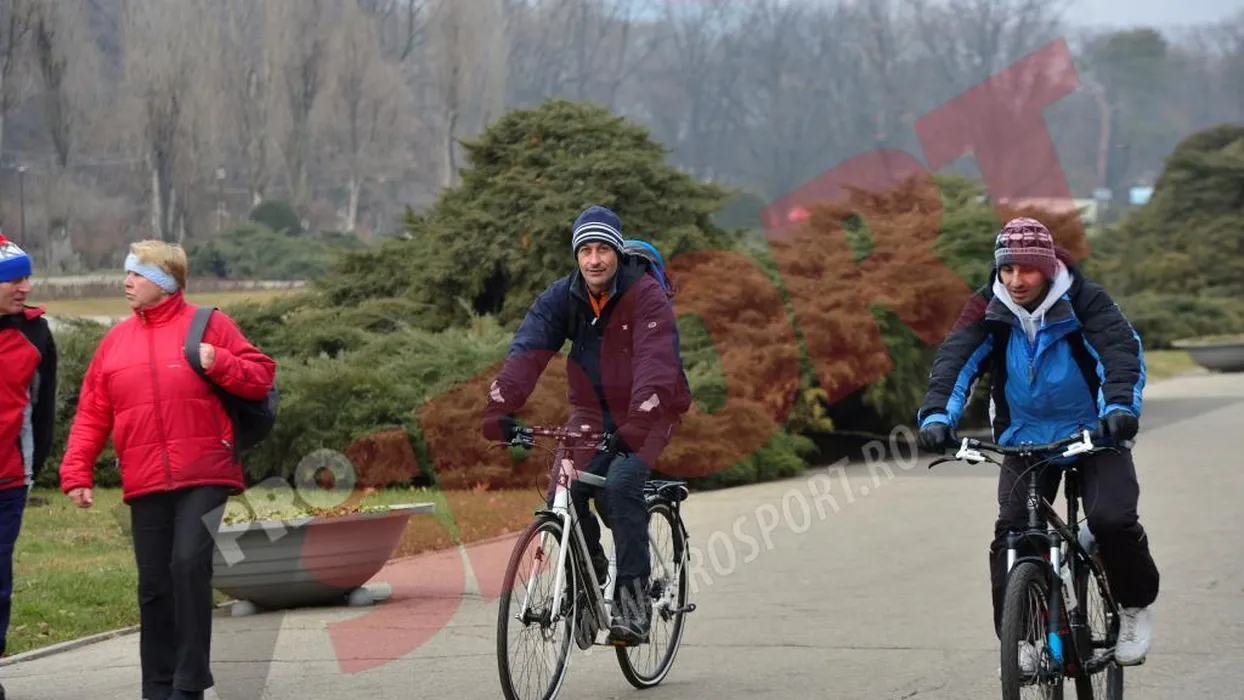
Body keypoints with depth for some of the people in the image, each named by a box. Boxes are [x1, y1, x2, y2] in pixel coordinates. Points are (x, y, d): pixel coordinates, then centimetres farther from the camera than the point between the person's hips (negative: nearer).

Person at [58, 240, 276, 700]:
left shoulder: (209, 326, 3)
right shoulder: (115, 341, 13)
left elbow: (262, 376, 3)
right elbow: (91, 416, 11)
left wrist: (221, 364, -14)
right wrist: (76, 473, 3)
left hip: (204, 477, -4)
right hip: (145, 486, 4)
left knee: (190, 563, -17)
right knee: (154, 584, 6)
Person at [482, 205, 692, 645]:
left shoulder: (647, 296, -18)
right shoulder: (561, 298, -5)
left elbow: (656, 361, -32)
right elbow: (527, 352, -18)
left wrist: (638, 421, -48)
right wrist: (500, 408, -34)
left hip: (648, 412, -4)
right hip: (592, 412, 4)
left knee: (621, 485, -28)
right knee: (564, 492, -17)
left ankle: (633, 599, -21)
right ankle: (591, 572, 10)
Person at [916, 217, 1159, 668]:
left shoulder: (1083, 301, -16)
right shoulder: (989, 309, -10)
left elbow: (1122, 347, -29)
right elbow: (955, 359, -21)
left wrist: (1120, 405, -48)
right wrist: (937, 415, -39)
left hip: (1092, 432, -2)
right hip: (1024, 438, 2)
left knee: (1112, 519, -21)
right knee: (1010, 534, -13)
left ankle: (1137, 605, 7)